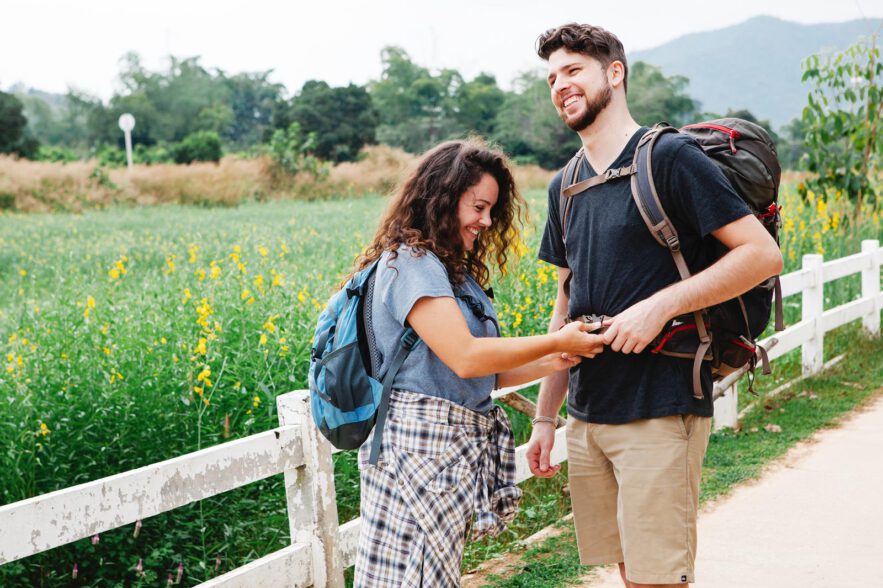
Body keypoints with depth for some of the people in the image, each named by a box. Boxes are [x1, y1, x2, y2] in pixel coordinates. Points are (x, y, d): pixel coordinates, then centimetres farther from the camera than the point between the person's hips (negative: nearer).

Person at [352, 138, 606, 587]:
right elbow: (464, 358, -20)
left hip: (462, 445, 9)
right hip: (421, 444, -9)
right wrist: (555, 342, -12)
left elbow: (481, 375, 16)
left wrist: (549, 364, 3)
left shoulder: (454, 270, 19)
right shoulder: (411, 263, -10)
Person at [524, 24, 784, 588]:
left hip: (659, 411, -7)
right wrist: (545, 416, 15)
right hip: (587, 415, 7)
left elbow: (763, 253, -13)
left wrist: (659, 306, -20)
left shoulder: (669, 157, -8)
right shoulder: (566, 187, 13)